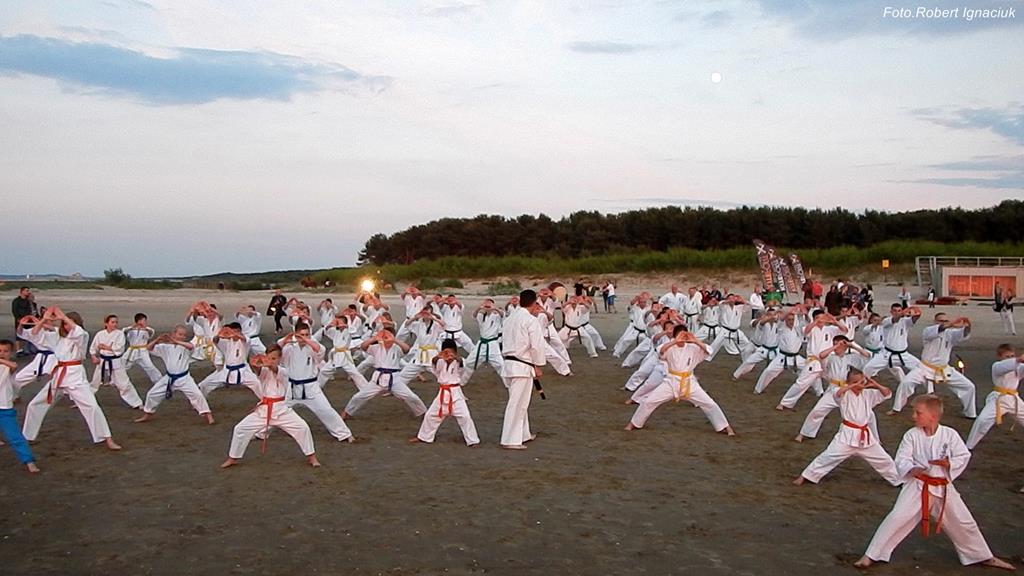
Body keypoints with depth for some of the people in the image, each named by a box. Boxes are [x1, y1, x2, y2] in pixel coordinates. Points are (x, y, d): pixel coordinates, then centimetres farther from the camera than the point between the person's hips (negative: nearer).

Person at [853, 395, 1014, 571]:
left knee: (964, 523, 14)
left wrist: (949, 463, -21)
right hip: (918, 486, -2)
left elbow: (964, 456, -1)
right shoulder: (912, 435, -7)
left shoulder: (950, 434, -6)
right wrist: (912, 469, -32)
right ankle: (871, 555, -5)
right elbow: (902, 458, -11)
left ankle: (984, 557, 39)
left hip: (943, 488, 2)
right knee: (897, 518, -13)